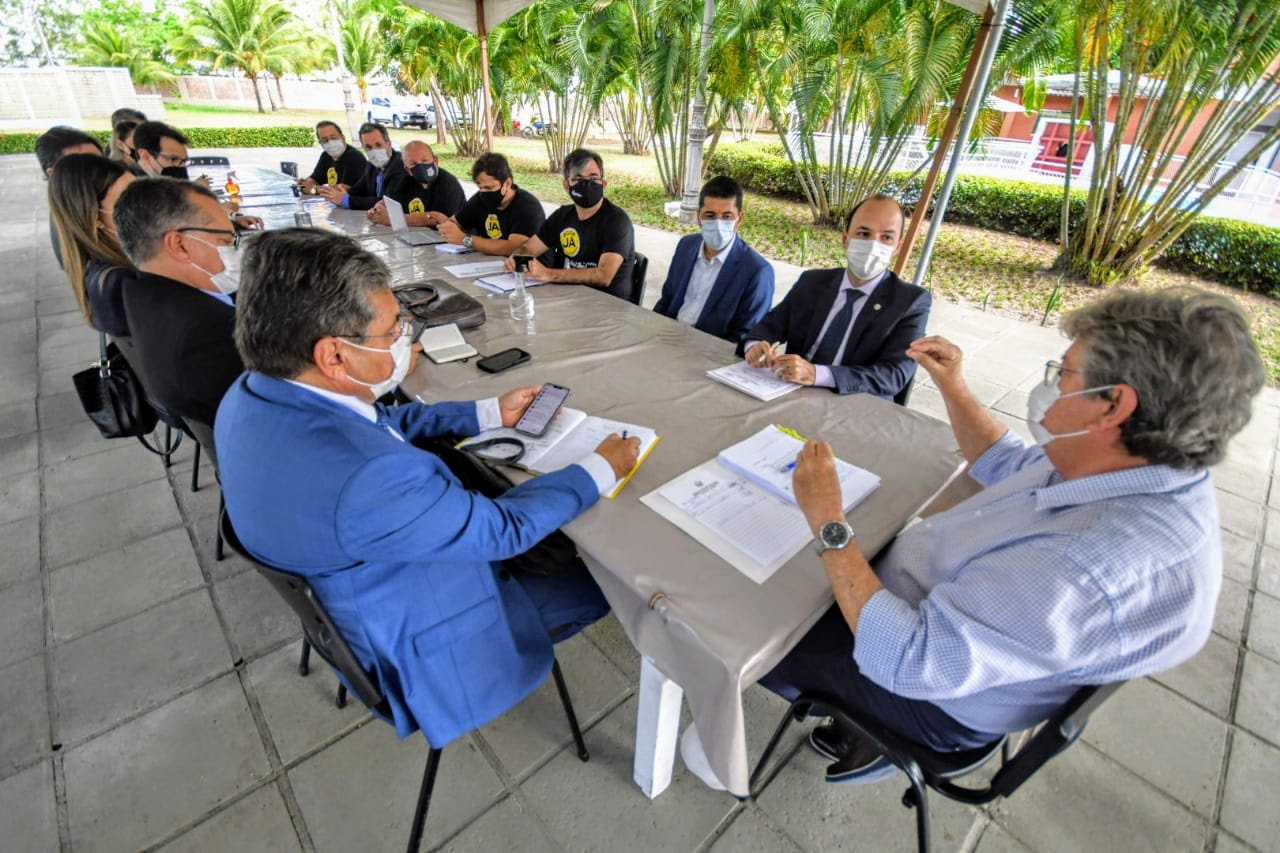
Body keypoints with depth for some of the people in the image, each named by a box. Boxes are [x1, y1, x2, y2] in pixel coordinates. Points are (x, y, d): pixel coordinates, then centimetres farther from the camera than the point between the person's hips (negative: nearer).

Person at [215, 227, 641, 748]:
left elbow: (385, 422, 2)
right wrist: (601, 469, -15)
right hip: (422, 647, -7)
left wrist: (491, 412, 4)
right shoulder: (365, 477, -42)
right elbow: (504, 529, -28)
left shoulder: (253, 393, -13)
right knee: (605, 582, 8)